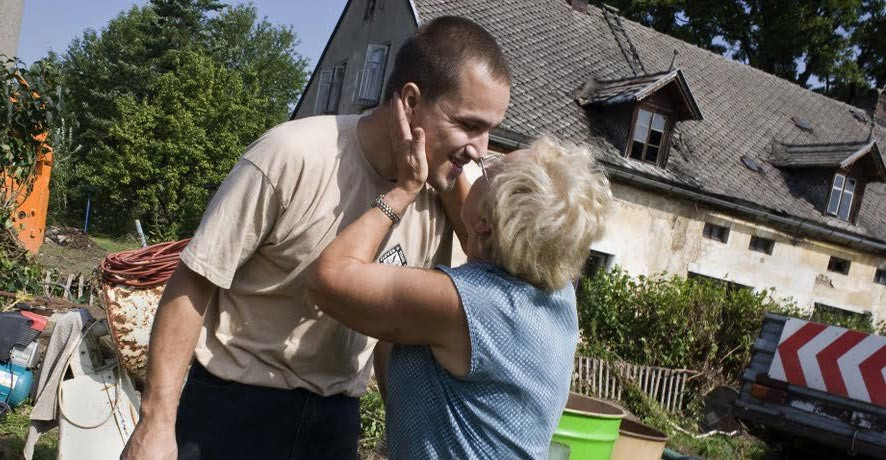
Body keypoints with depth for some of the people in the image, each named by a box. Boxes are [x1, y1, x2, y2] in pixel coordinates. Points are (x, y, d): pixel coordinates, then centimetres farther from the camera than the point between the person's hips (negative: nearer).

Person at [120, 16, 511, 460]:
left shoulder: (438, 200, -5)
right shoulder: (292, 156, -21)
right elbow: (193, 286, -15)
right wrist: (156, 421, -15)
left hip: (337, 417, 5)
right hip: (237, 405, -4)